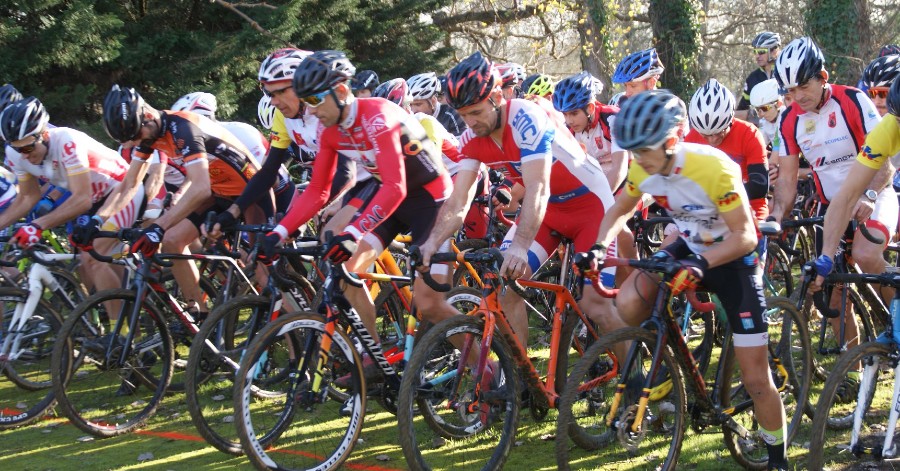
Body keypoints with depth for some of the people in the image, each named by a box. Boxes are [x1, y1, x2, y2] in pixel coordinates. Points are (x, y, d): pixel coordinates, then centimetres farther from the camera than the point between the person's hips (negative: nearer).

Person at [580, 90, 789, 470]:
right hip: (689, 247, 5)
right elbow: (619, 210, 6)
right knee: (628, 303, -24)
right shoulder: (643, 169, -14)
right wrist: (599, 246, -12)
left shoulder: (713, 168, -32)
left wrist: (701, 264, -43)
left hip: (732, 259, -5)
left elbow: (745, 236, -29)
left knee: (756, 378, -5)